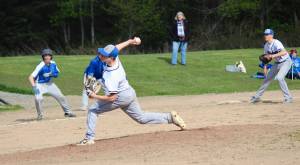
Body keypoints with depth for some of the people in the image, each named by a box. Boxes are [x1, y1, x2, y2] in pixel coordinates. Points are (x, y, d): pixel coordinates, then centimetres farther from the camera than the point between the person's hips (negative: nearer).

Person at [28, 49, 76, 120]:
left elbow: (57, 73, 7)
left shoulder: (53, 64, -8)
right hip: (40, 85, -5)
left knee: (60, 97, 7)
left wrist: (52, 74, -16)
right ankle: (40, 115, -5)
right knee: (38, 98, -28)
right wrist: (34, 87, -43)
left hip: (49, 84, 5)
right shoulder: (41, 66, -25)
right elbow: (31, 77, -29)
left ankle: (67, 112, 27)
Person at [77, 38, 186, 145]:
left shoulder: (112, 76, -33)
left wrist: (95, 96, -26)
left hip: (120, 97, -9)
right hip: (130, 93, 9)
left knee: (93, 110, -2)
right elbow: (118, 47, 11)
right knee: (141, 117, 20)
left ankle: (89, 138, -4)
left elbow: (112, 98, -32)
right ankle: (170, 117, 13)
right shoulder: (115, 58, -12)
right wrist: (130, 42, 29)